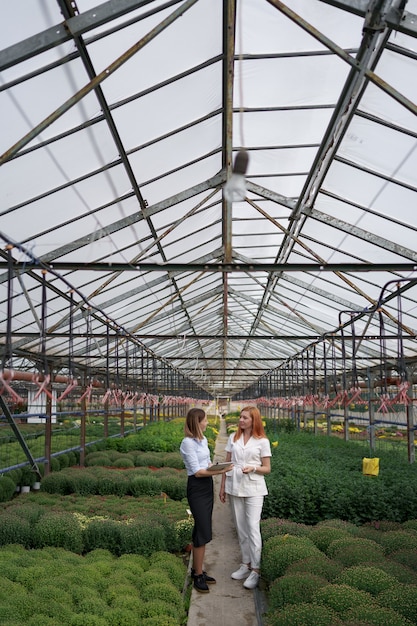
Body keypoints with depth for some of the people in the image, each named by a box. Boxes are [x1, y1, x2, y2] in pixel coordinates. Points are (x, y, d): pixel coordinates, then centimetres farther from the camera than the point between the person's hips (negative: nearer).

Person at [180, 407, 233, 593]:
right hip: (196, 488, -8)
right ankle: (198, 575, 9)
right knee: (203, 532, -4)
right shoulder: (188, 442, -17)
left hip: (207, 486, 8)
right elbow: (197, 471, -19)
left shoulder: (203, 440, 9)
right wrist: (220, 471, -23)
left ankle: (197, 570, 26)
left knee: (201, 530, 15)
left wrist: (217, 466, -4)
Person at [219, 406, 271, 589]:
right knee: (241, 528, 11)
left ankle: (255, 570, 1)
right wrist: (222, 487, 7)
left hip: (253, 489, -4)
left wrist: (253, 468, -19)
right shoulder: (233, 438, 5)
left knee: (253, 528, -7)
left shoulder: (262, 441, -4)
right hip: (234, 487, 4)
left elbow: (267, 469, 0)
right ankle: (246, 564, 23)